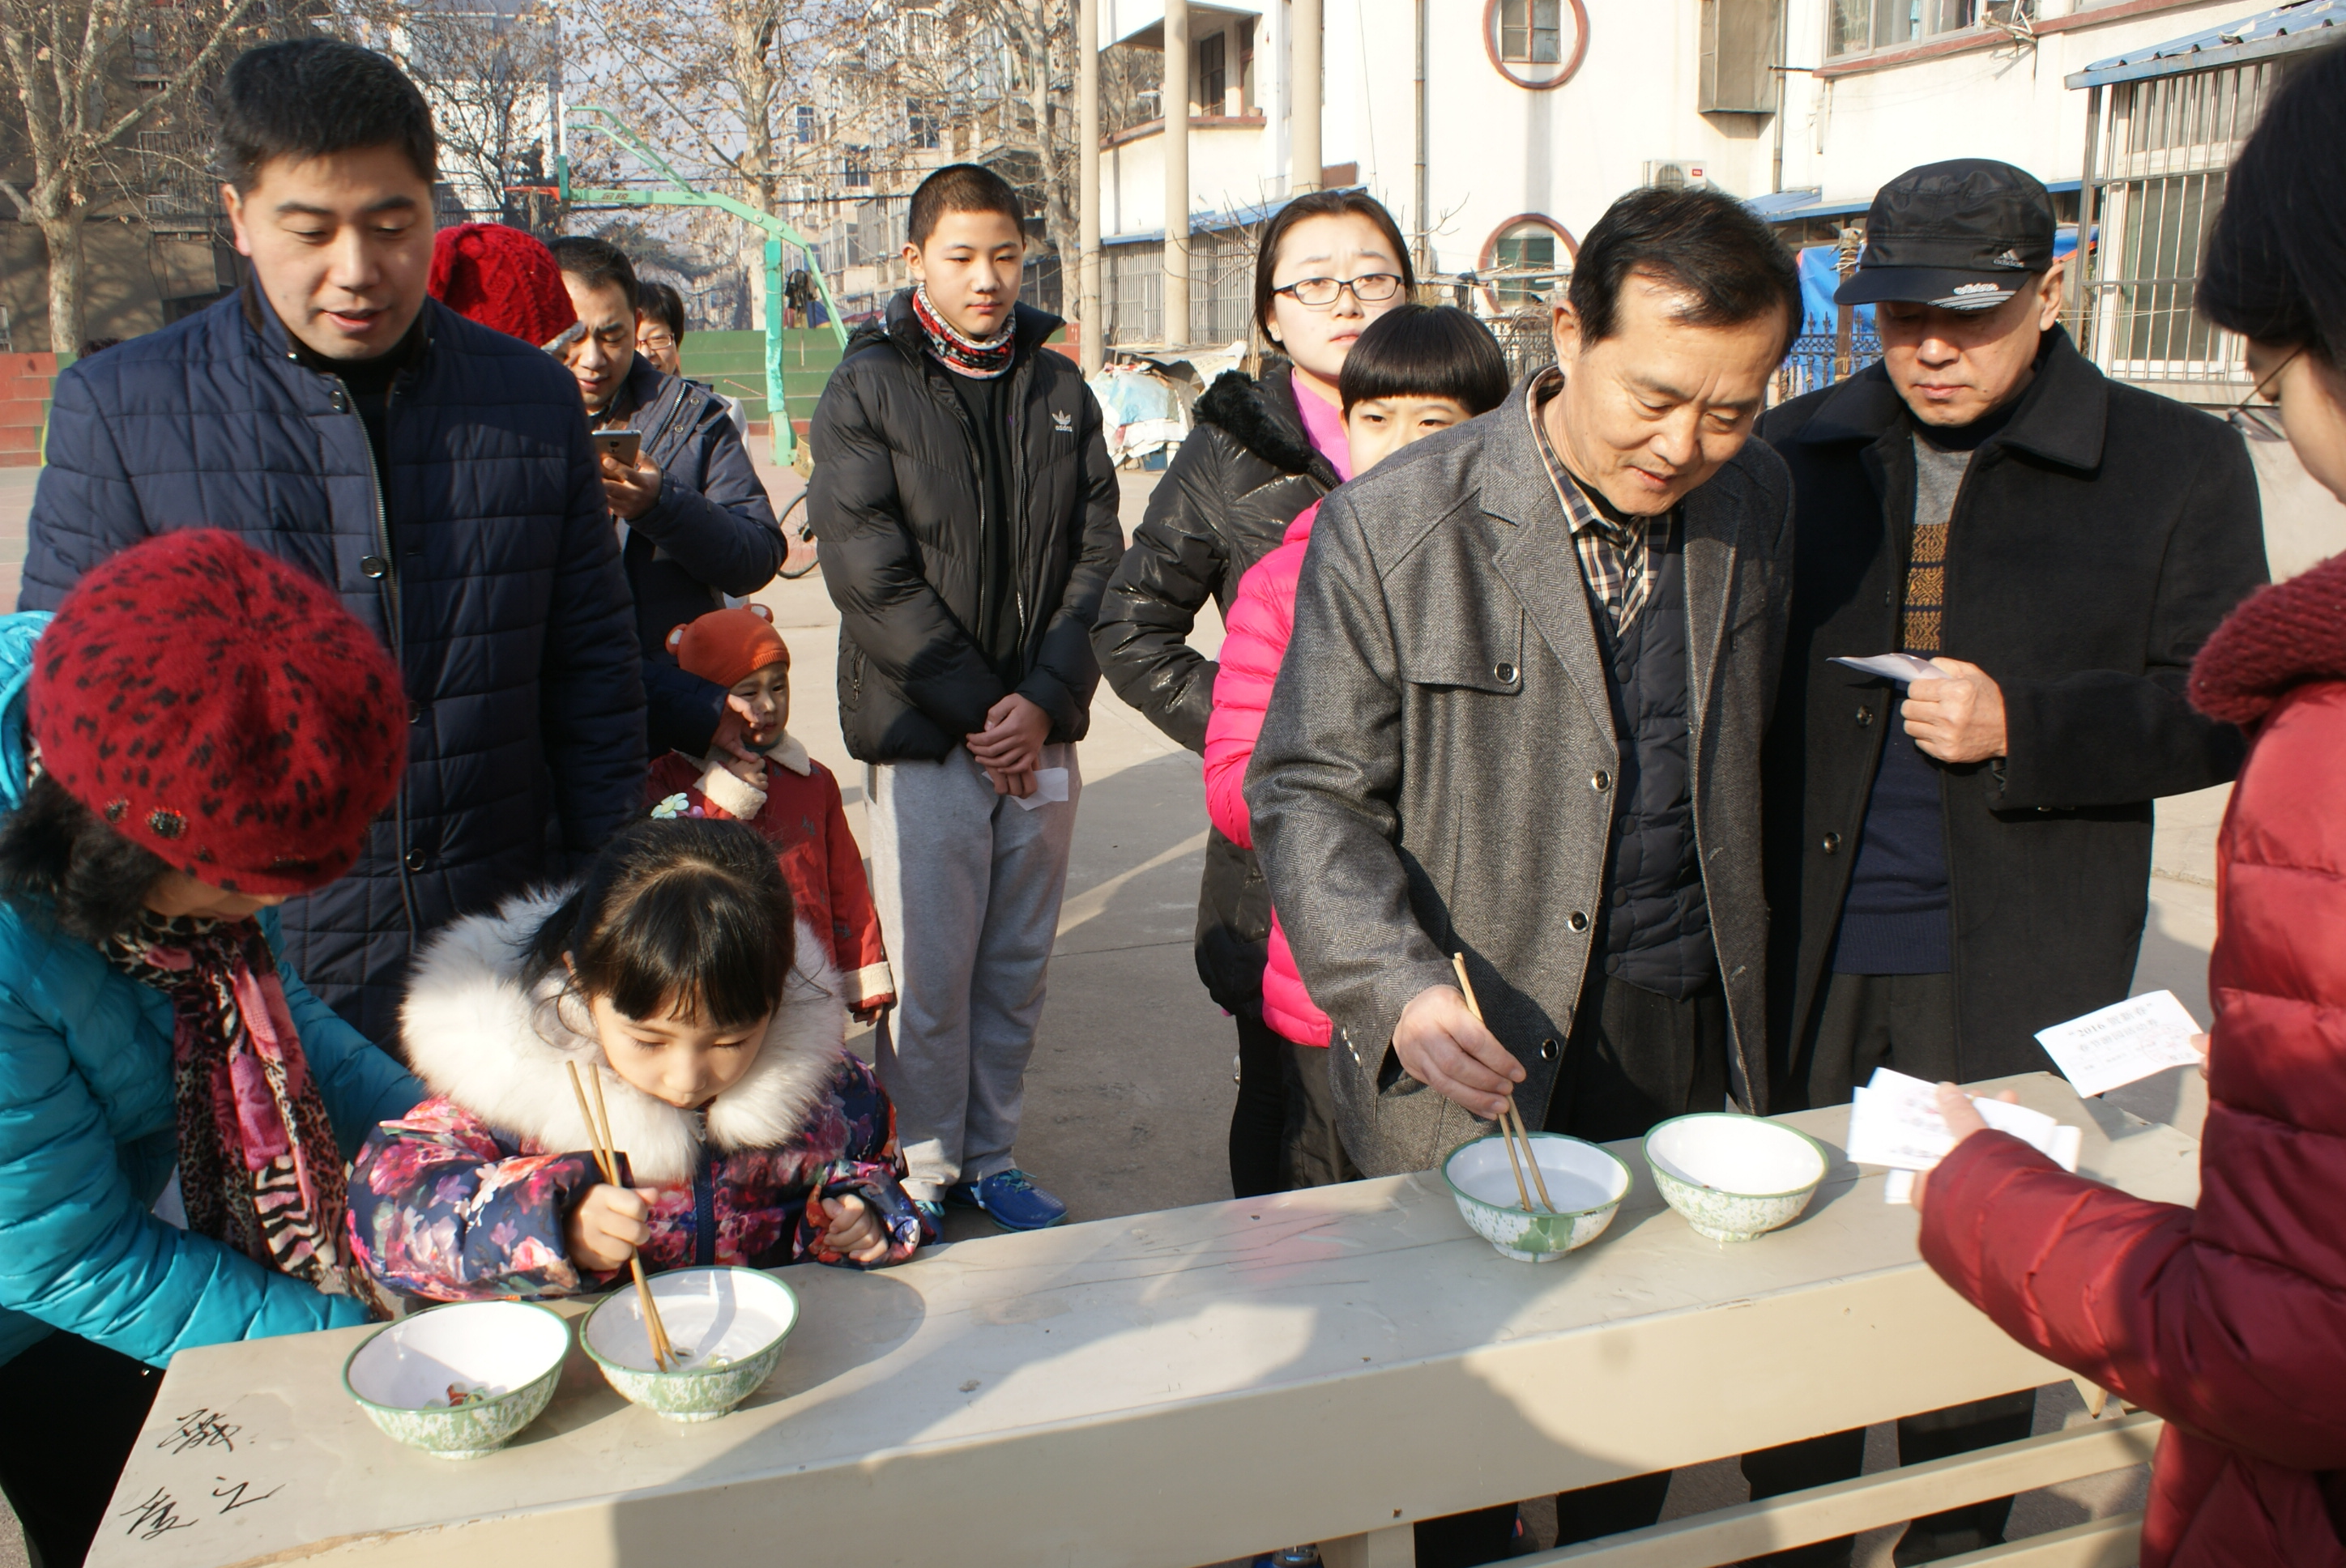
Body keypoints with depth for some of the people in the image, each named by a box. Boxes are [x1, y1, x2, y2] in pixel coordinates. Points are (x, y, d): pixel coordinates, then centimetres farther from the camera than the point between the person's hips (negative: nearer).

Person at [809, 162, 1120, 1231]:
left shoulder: (1060, 391, 10)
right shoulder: (868, 390, -2)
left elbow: (1098, 558, 5)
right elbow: (870, 575, -10)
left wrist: (1043, 699, -8)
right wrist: (976, 709, -12)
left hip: (1040, 731, 4)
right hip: (923, 735, -4)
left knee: (1018, 969, 12)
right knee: (929, 973, 1)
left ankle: (993, 1159, 28)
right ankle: (928, 1174, 19)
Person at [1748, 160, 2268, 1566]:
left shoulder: (2175, 465, -1)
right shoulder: (1798, 451, 6)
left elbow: (2224, 707, -2)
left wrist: (2022, 728, -18)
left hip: (2007, 980, -2)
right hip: (1804, 969, 2)